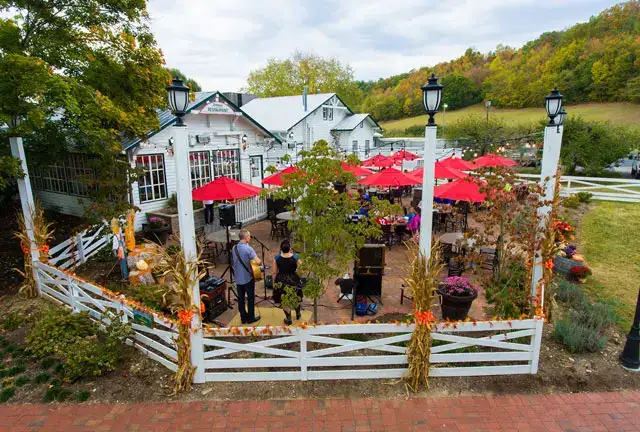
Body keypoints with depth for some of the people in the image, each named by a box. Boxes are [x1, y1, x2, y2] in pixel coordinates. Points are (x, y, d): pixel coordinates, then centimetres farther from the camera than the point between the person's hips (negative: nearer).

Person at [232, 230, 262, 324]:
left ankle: (243, 317, 25)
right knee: (250, 298, 9)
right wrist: (260, 263, -5)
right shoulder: (248, 249, -20)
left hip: (238, 278, 6)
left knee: (240, 298, 14)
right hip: (248, 278, -6)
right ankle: (251, 318, 19)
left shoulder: (234, 248, 0)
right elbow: (258, 262, -25)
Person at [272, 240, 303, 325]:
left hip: (281, 282, 0)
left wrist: (273, 283, 8)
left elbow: (274, 272, -5)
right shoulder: (295, 258, -16)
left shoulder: (277, 258, -13)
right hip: (294, 281, 0)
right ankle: (298, 314, 45)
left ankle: (288, 319, 27)